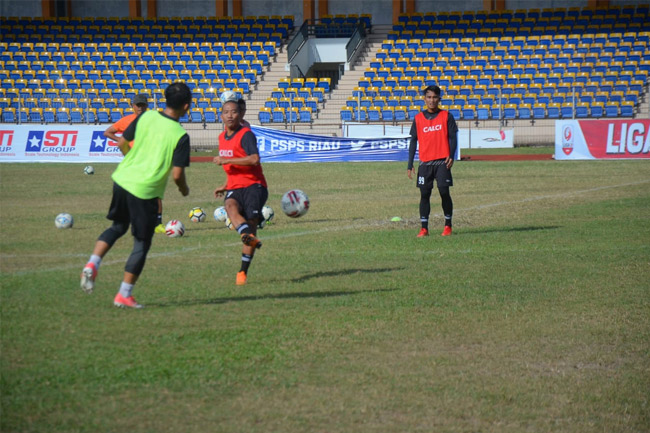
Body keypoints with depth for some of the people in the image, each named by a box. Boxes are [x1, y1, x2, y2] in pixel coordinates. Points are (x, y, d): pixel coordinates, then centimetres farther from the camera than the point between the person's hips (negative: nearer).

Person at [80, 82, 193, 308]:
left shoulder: (145, 117, 1)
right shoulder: (180, 135, -10)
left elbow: (122, 143, 8)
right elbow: (177, 174, -12)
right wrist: (184, 189, 9)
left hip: (122, 180, 5)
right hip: (146, 191, -5)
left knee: (118, 226, 26)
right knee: (142, 243, 9)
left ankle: (92, 264, 4)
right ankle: (124, 295, 8)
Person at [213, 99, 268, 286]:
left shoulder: (246, 135, -8)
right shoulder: (222, 137, 17)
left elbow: (254, 159, -24)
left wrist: (226, 160, -20)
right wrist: (225, 186, 30)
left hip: (253, 185, -5)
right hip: (234, 188, 5)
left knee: (251, 221, -11)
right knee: (230, 206, -29)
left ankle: (243, 272, -1)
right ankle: (250, 237, -56)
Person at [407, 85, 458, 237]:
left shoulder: (446, 116, 4)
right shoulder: (418, 118, 9)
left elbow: (453, 137, 3)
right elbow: (413, 141, 11)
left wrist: (451, 155, -13)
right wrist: (410, 165, 5)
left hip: (442, 161, -2)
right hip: (425, 162, 2)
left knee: (444, 192, -6)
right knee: (424, 194, 0)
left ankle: (448, 226, 6)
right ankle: (424, 228, 4)